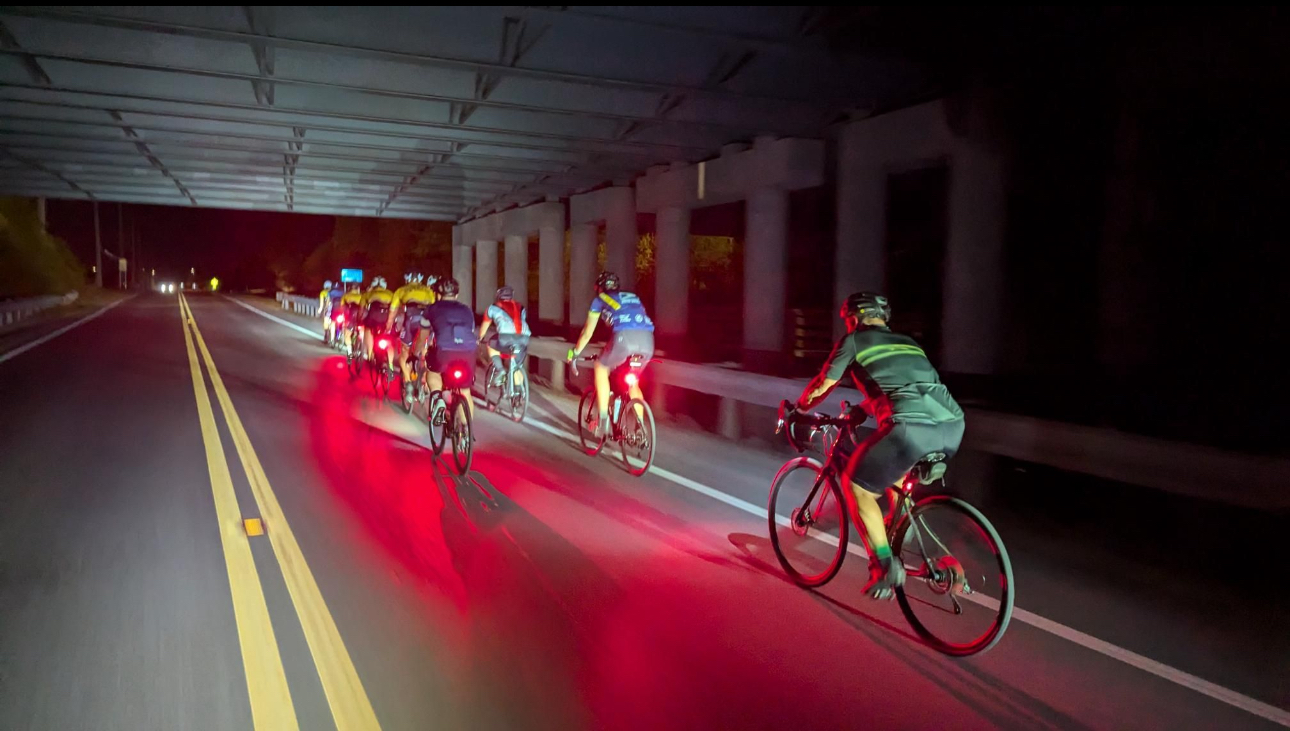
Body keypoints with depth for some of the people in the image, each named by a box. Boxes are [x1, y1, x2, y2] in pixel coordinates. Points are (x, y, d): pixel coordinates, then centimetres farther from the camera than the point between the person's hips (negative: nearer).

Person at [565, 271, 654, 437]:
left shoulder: (600, 300, 25)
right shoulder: (633, 297, 37)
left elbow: (587, 333, 29)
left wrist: (575, 353, 43)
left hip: (624, 337, -4)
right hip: (647, 339, 4)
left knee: (601, 368, 22)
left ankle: (602, 418, 16)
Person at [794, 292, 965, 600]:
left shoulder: (854, 340, 15)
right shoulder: (907, 342, 32)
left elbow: (821, 386, 22)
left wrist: (795, 410, 40)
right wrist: (859, 411, 60)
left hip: (912, 426, -7)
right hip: (952, 424, 7)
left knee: (856, 486, 11)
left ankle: (885, 566, 6)